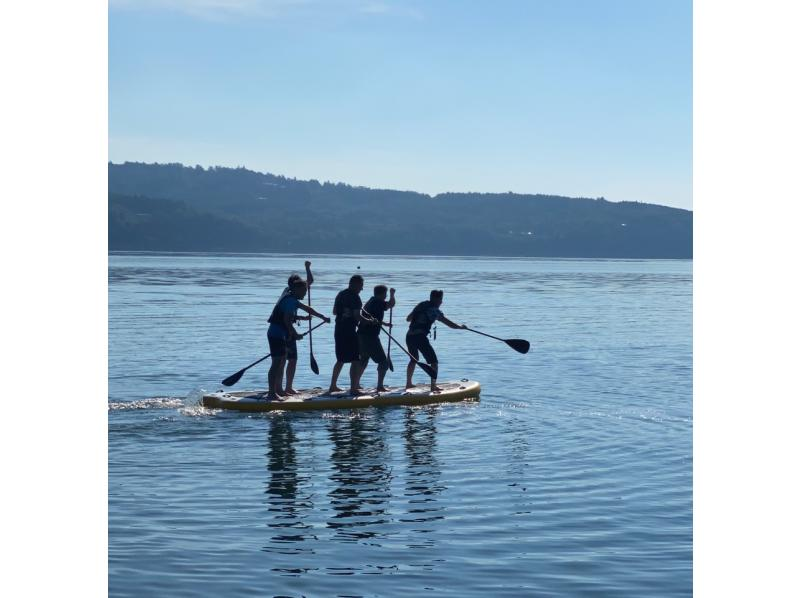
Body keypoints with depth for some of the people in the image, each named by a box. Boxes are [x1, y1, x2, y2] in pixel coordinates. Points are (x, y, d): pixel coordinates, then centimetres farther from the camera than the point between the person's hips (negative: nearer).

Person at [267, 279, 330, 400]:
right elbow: (286, 320, -23)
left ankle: (276, 390, 23)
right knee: (277, 362, -12)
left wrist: (323, 317, 34)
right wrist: (295, 334, -14)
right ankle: (272, 393, -14)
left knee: (281, 363, 16)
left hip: (280, 335, 11)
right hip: (277, 334, -11)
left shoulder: (291, 299, 19)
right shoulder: (290, 300, -14)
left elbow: (306, 309, 30)